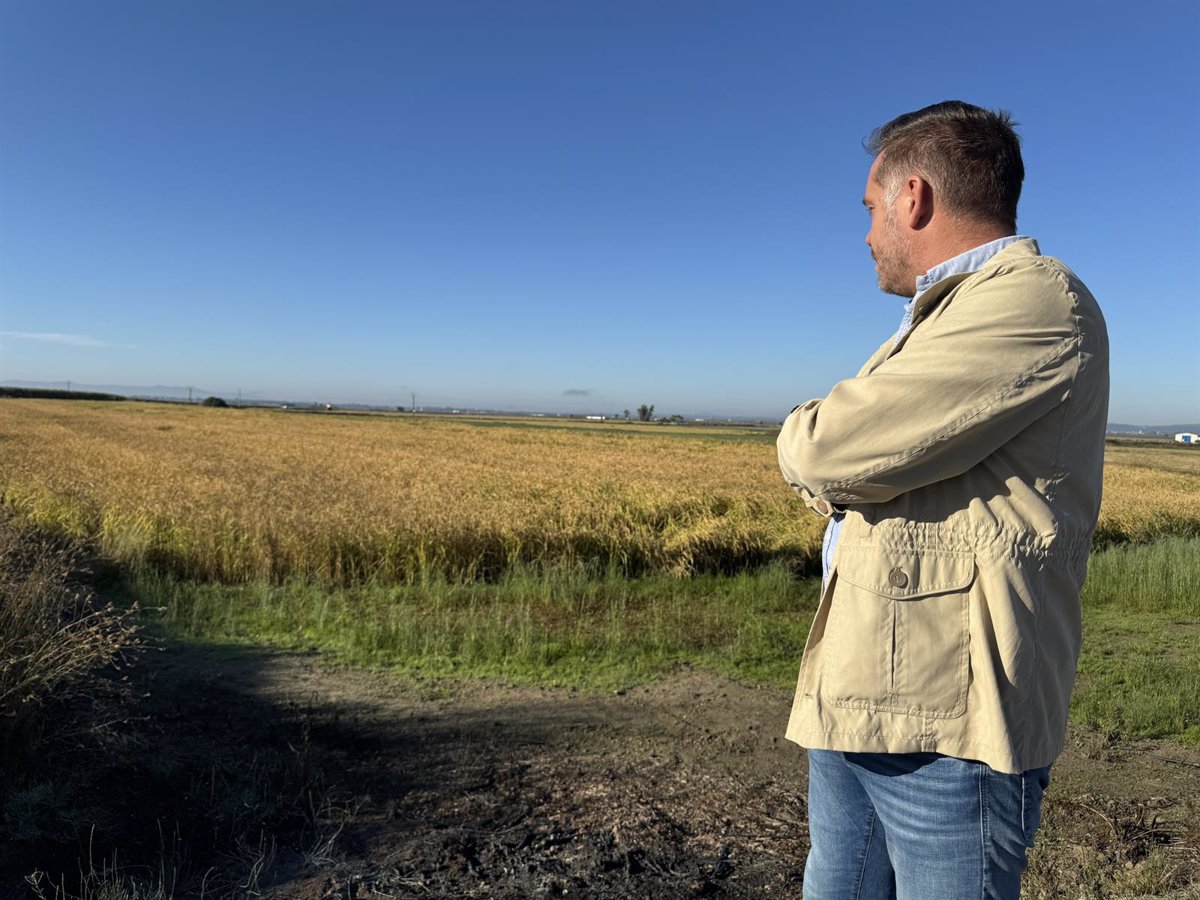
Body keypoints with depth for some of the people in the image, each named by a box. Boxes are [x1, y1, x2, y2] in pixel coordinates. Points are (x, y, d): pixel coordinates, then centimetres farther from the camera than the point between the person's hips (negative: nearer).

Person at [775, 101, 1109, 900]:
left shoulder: (1037, 303, -13)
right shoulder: (945, 319, 19)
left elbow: (825, 449, -21)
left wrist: (807, 444, 1)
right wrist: (832, 467, -6)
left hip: (947, 722, -9)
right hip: (853, 708, 9)